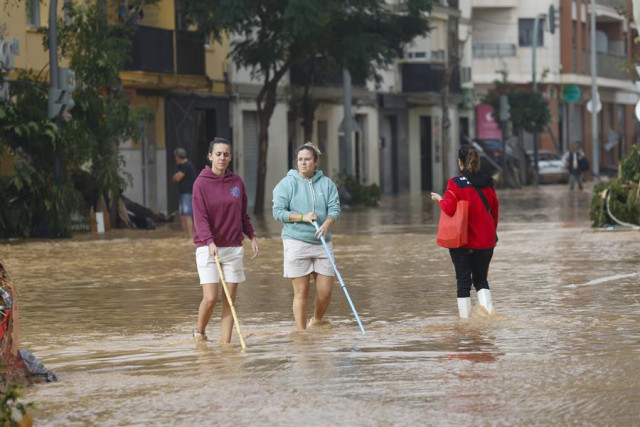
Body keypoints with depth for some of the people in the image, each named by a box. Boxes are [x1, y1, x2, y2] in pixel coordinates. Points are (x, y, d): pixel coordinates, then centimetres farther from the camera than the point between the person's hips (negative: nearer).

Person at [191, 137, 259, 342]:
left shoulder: (237, 182, 7)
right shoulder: (201, 183, -6)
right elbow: (200, 217, -13)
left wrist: (252, 236, 9)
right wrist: (209, 242, -25)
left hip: (233, 247, 4)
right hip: (208, 248, -4)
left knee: (230, 299, 1)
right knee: (210, 297, -11)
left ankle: (226, 342, 5)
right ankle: (199, 333, 14)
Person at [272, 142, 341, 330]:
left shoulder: (327, 183, 7)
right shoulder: (287, 183, -1)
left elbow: (334, 208, 1)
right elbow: (278, 211, -5)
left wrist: (326, 224, -19)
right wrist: (303, 217, -16)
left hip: (322, 242, 3)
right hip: (296, 242, -3)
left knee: (325, 292, 4)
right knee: (301, 293, -2)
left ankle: (316, 321, 31)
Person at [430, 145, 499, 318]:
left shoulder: (456, 183, -10)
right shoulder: (488, 183, 4)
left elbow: (449, 209, -18)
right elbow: (494, 213, 11)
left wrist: (440, 199, 3)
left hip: (462, 241, -3)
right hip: (485, 241, 3)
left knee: (463, 279, 5)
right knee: (481, 278, 14)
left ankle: (465, 317, 1)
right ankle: (488, 309, -9)